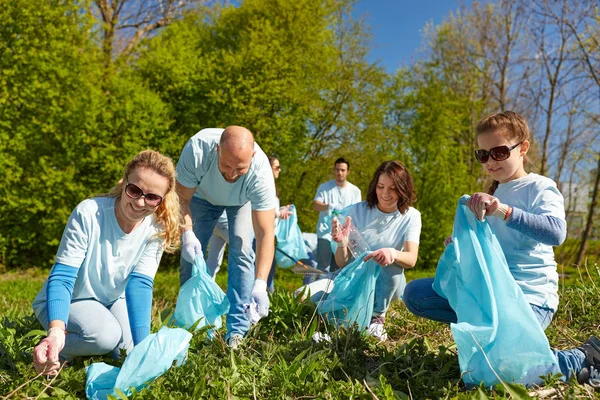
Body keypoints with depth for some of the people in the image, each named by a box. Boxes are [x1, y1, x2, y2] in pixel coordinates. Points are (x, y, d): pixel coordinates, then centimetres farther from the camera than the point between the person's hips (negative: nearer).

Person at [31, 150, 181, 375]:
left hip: (112, 301, 4)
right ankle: (55, 351, -3)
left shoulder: (156, 229, -18)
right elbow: (62, 277, -31)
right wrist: (57, 330, -49)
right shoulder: (88, 213, -30)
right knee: (105, 335, -31)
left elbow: (139, 285, -22)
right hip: (69, 301, -4)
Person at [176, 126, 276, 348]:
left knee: (242, 251, -19)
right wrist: (187, 233, -42)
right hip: (202, 195, 2)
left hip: (244, 201, -1)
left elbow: (265, 234, -41)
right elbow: (182, 198, -26)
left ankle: (237, 332, -12)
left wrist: (260, 284, -50)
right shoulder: (197, 149, -40)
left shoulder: (261, 173, -42)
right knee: (190, 255, -5)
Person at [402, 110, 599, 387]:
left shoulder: (540, 188, -5)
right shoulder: (493, 193, 17)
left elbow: (556, 232, -27)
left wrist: (504, 211, -40)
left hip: (530, 294, -7)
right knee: (415, 294, -5)